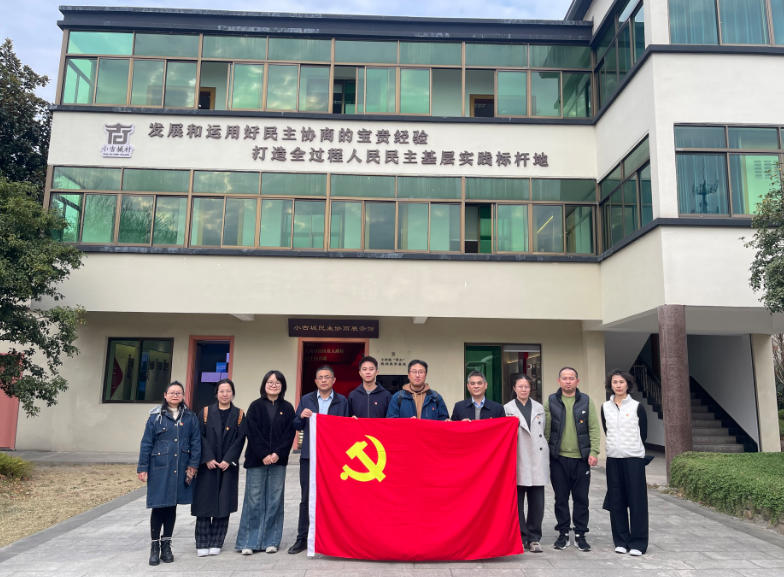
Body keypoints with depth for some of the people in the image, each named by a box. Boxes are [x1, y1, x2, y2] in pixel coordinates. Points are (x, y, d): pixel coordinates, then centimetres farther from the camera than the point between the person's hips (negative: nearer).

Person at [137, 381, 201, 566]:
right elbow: (146, 443, 1)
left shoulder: (190, 417, 5)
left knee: (172, 506, 10)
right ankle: (155, 546, 14)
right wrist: (142, 468, -1)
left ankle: (166, 544, 23)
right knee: (158, 506, 1)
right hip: (159, 468, -2)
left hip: (180, 470, 2)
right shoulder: (156, 416, 0)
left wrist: (193, 465, -2)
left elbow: (196, 442, 4)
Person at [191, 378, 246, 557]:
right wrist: (208, 458, -12)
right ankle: (202, 543, 8)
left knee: (223, 503, 2)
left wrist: (228, 460, -11)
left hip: (228, 465, 0)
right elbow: (201, 436, -1)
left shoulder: (239, 414, 5)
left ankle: (216, 542, 12)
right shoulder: (206, 412, 4)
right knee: (205, 501, 0)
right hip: (207, 465, 0)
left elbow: (240, 439, -1)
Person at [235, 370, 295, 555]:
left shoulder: (287, 408, 8)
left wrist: (278, 454, -10)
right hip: (256, 460, -1)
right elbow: (253, 433, -3)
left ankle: (270, 541, 13)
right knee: (254, 500, 0)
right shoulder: (256, 406, 4)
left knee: (275, 500, 4)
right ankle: (249, 542, 9)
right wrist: (264, 455, -12)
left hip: (278, 460, 2)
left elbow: (289, 434, 2)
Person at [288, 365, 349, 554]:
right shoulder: (306, 400, 11)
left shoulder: (342, 401, 6)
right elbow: (297, 426, 11)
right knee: (307, 498, 4)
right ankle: (302, 539, 12)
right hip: (309, 455, 1)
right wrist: (302, 416, -9)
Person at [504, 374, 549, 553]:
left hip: (537, 461, 2)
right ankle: (520, 537, 14)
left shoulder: (539, 408, 13)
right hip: (517, 462, -2)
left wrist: (545, 456, 11)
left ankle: (534, 538, 14)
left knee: (537, 502, 2)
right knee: (517, 501, 2)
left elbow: (544, 432, 16)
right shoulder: (507, 409, 4)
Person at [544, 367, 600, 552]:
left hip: (581, 458, 0)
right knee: (561, 498, 7)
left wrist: (593, 452, -7)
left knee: (581, 498, 6)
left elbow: (594, 428, 3)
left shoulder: (586, 401, 5)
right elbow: (545, 430, 4)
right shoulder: (551, 401, 4)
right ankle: (563, 533, 19)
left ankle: (580, 535, 18)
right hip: (558, 458, 0)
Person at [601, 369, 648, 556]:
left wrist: (632, 448, 10)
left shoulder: (637, 407, -1)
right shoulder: (605, 408, 7)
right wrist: (617, 447, 11)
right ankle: (621, 541, 17)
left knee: (636, 500, -1)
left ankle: (638, 542, 8)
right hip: (613, 458, 3)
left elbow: (643, 434, 4)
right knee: (616, 501, 6)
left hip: (634, 458, -3)